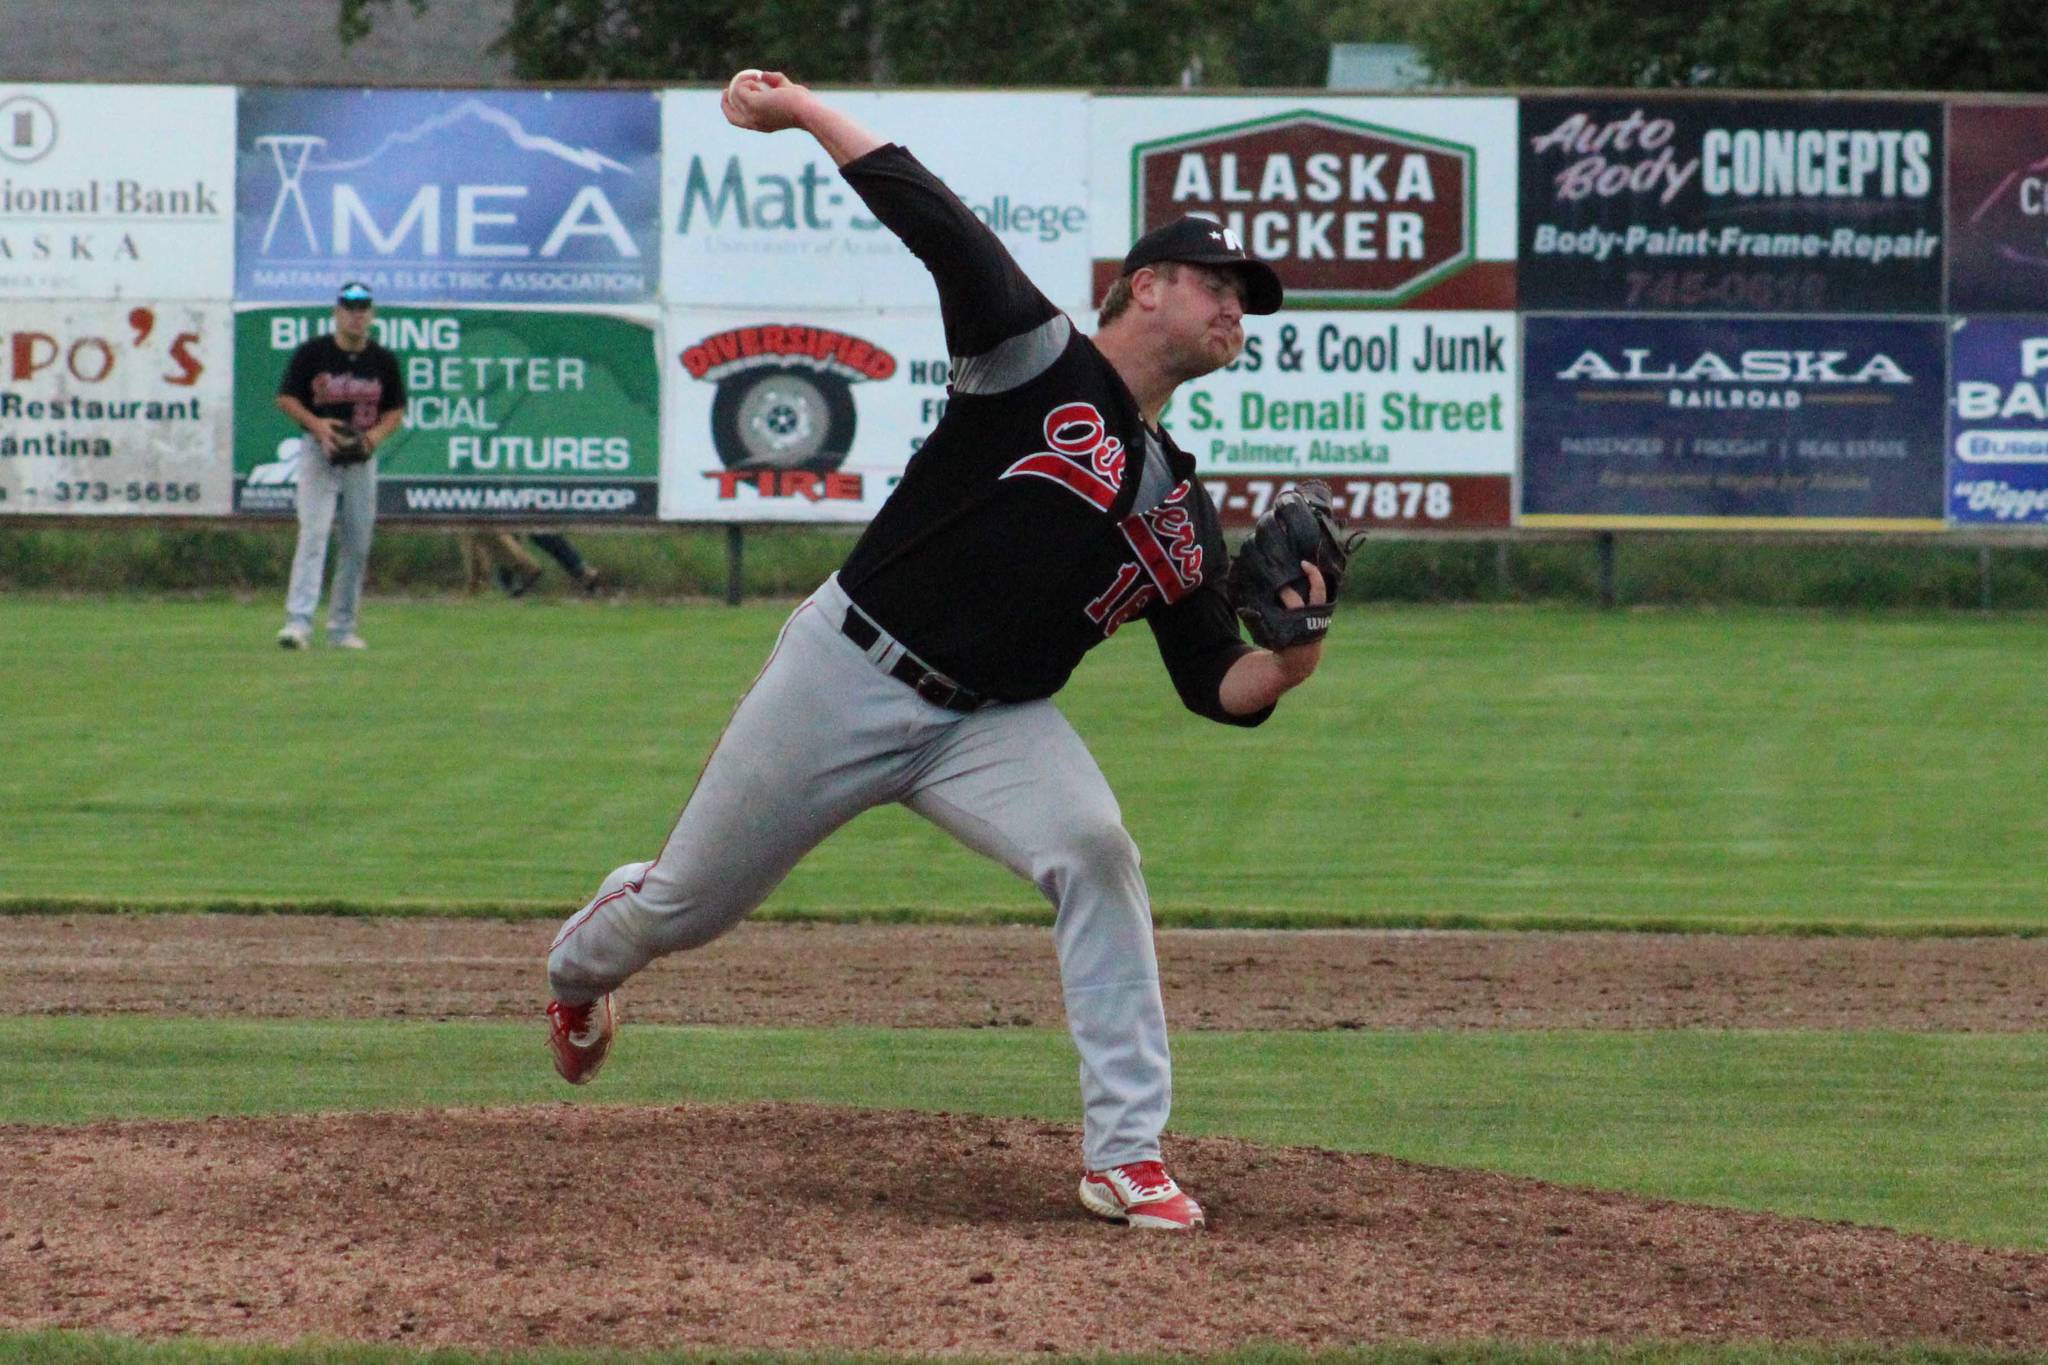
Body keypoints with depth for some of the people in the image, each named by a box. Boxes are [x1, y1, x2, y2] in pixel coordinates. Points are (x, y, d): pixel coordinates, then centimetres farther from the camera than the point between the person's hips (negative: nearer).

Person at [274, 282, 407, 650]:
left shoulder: (383, 360, 4)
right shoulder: (312, 352, -3)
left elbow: (396, 410, 11)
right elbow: (285, 398, 1)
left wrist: (378, 433, -10)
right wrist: (316, 424, -17)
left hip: (361, 457, 3)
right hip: (318, 453, -3)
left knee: (358, 543, 6)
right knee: (313, 534, -16)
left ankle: (342, 628, 15)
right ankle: (298, 622, -23)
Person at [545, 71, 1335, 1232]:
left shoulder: (1184, 516, 9)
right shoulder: (1040, 362, -7)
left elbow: (1217, 689, 5)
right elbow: (934, 222, -15)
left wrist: (1290, 663, -17)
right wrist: (800, 109, -21)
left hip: (992, 721, 4)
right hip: (848, 674, -4)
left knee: (1096, 854, -26)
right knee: (689, 905, 10)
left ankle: (1127, 1156, -23)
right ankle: (586, 961, 48)